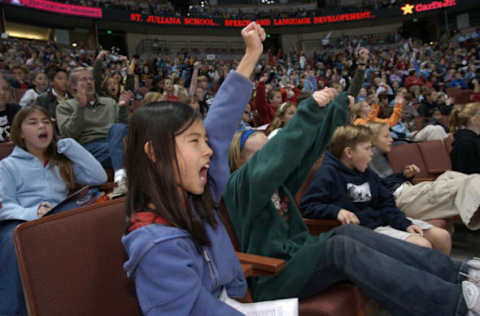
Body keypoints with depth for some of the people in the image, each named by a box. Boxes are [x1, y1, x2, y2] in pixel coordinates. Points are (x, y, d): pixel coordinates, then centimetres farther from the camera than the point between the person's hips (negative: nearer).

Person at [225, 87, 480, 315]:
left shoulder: (277, 180, 12)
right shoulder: (239, 186, -12)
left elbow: (308, 147, 10)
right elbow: (277, 156, -32)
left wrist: (339, 104, 11)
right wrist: (310, 109, -35)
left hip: (298, 255, 8)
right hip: (273, 277, -8)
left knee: (348, 232, -17)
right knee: (339, 245, -29)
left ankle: (454, 272, -19)